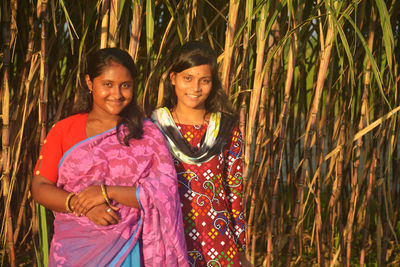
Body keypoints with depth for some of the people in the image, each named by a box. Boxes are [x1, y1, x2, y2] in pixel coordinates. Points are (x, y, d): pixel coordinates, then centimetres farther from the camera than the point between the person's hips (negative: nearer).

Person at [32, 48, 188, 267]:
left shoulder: (148, 135, 0)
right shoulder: (63, 131, 2)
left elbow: (164, 192, -9)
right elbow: (40, 188, 0)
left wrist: (107, 192, -18)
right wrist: (80, 204, -18)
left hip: (126, 249, 0)